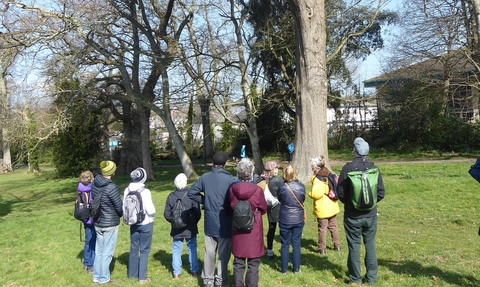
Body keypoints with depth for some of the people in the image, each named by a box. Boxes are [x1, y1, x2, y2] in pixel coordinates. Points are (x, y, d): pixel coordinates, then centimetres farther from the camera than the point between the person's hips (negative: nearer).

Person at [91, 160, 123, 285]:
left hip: (98, 223, 7)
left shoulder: (94, 184, -2)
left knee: (99, 251, 18)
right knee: (107, 252, 7)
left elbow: (93, 201, 8)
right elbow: (119, 207, -15)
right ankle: (104, 279, 19)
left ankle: (96, 277, 28)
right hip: (110, 224, -7)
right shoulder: (111, 187, -23)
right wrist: (119, 215, 6)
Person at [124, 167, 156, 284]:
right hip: (146, 224, -5)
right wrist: (152, 215, 1)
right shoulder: (145, 192, -22)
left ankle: (132, 273, 30)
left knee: (134, 248, 17)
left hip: (133, 224, 5)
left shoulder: (127, 190, -4)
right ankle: (142, 277, 10)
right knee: (144, 250, 5)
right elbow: (150, 210, -20)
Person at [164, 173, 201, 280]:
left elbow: (167, 214, -1)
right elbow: (198, 213, -11)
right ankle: (194, 271, 19)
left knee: (176, 250, 12)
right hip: (190, 228, -1)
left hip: (176, 229, 2)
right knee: (192, 249, 12)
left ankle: (176, 273, 15)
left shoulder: (171, 196, -7)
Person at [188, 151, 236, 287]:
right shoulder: (230, 179, -16)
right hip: (225, 222, -4)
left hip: (210, 221, 4)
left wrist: (204, 201, 8)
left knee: (209, 251, 15)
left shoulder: (205, 177, -3)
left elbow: (191, 193, 0)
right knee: (224, 253, 9)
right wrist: (230, 209, 0)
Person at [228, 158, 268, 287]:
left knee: (238, 263, 13)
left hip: (238, 231, 3)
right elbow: (264, 209, -1)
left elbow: (231, 208, 6)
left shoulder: (232, 189, -9)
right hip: (254, 231, -2)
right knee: (253, 264, 9)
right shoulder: (257, 190, -15)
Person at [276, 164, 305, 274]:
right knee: (296, 244, 12)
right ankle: (296, 269, 20)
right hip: (298, 219, 2)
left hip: (285, 220, -1)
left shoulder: (282, 187, -17)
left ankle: (284, 269, 18)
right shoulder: (301, 186, -11)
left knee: (285, 245, 10)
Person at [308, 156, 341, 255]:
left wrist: (310, 193, -11)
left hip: (322, 209, -8)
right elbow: (337, 189, 11)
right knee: (333, 226, 20)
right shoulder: (331, 175, 4)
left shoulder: (318, 179, -21)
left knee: (322, 228, 3)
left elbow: (316, 194, -29)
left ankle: (322, 249, 11)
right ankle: (337, 246, 29)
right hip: (332, 207, 8)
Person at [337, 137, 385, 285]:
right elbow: (381, 193, -2)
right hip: (370, 215, 3)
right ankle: (371, 277, 24)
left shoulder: (348, 167, -14)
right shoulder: (374, 168, -4)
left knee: (354, 246, 8)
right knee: (370, 245, 15)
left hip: (352, 216, -3)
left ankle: (356, 278, 18)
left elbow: (340, 192, -12)